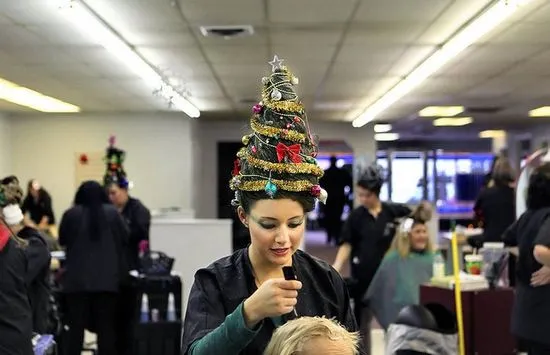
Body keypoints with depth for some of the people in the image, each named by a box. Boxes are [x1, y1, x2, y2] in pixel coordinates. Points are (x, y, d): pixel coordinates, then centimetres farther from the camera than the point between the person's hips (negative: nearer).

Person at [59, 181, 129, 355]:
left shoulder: (71, 214, -2)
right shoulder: (112, 213, -1)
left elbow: (62, 240, 11)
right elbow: (125, 238, 8)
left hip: (77, 279, 0)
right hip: (107, 278, 0)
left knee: (76, 325, 4)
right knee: (106, 326, 6)